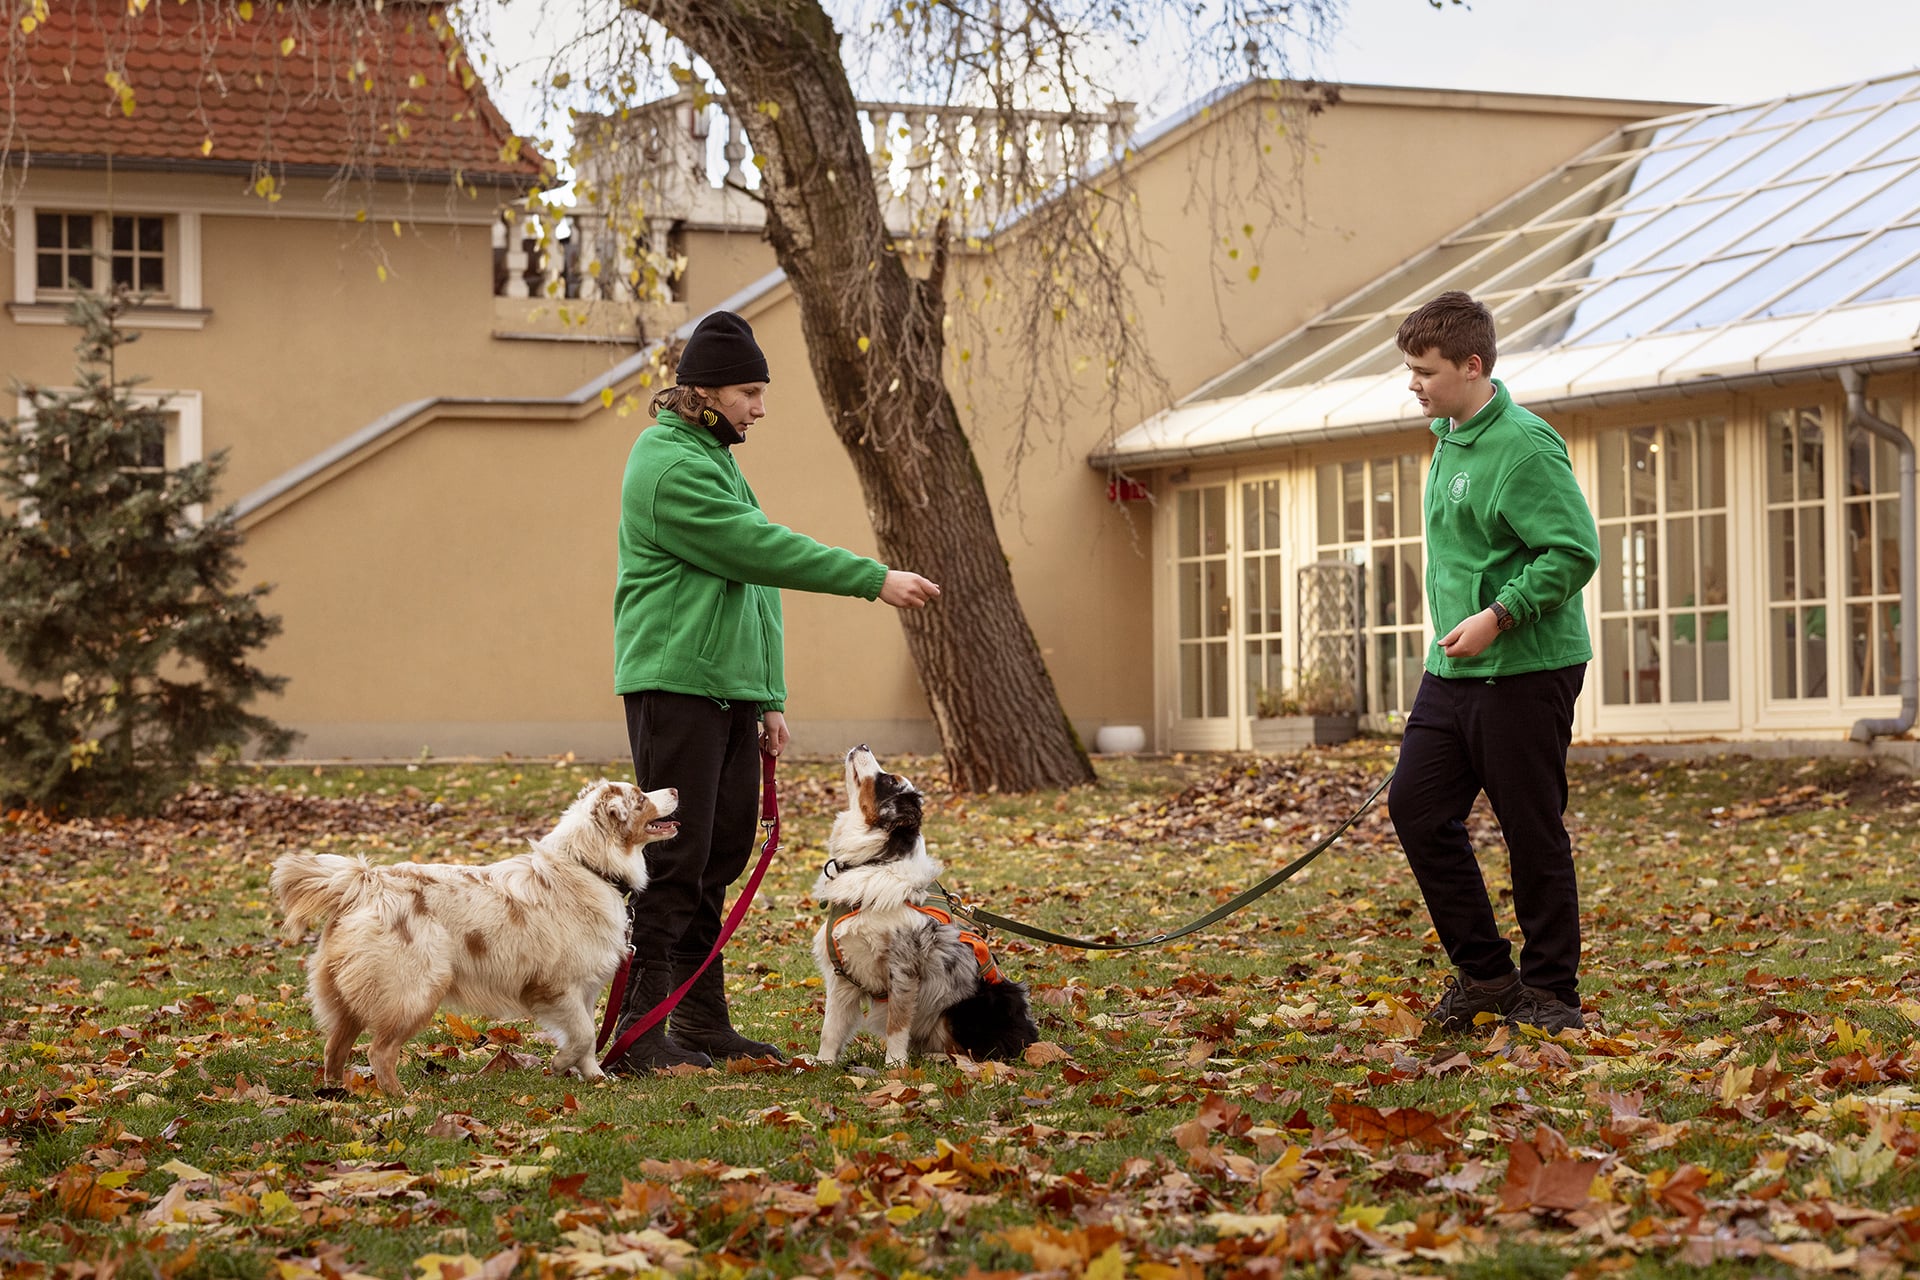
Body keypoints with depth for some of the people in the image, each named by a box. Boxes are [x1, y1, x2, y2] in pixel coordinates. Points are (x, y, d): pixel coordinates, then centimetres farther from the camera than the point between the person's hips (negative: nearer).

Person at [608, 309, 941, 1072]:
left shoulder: (712, 457, 20)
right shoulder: (670, 465, -12)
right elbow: (759, 549, -17)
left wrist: (769, 696, 18)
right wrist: (875, 580, -14)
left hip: (729, 688, 10)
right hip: (677, 686, -10)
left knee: (720, 853, 10)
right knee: (674, 859, -10)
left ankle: (704, 1023, 15)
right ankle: (637, 1031, -7)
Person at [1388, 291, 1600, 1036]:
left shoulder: (1524, 445, -16)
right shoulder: (1449, 439, 13)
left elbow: (1575, 551, -21)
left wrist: (1498, 616, -25)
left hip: (1526, 669, -9)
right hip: (1453, 669, 9)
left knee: (1533, 833, -1)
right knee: (1416, 806, 5)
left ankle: (1549, 991, 11)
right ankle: (1483, 971, 15)